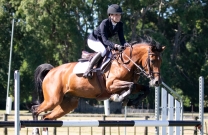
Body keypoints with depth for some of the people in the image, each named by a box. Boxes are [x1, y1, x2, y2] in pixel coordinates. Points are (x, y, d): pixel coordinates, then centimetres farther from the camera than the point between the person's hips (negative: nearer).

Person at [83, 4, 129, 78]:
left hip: (102, 42, 8)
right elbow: (105, 40, -36)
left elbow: (121, 39, -14)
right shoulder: (105, 23, -30)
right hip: (93, 40, -8)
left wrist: (125, 44, -38)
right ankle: (88, 70, -31)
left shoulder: (120, 25, -11)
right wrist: (115, 46, -51)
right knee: (103, 51, -35)